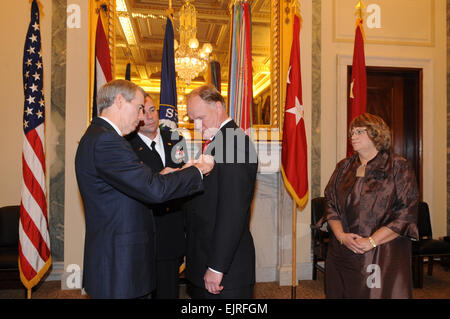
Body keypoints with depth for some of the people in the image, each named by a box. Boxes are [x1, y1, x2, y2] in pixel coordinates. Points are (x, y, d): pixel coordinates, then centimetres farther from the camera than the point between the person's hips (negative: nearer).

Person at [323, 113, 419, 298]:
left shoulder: (399, 167, -2)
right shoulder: (343, 167, 11)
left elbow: (406, 213, -9)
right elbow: (330, 205, 8)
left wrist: (370, 241, -15)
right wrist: (341, 236, -9)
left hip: (384, 256, -3)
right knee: (342, 293, 9)